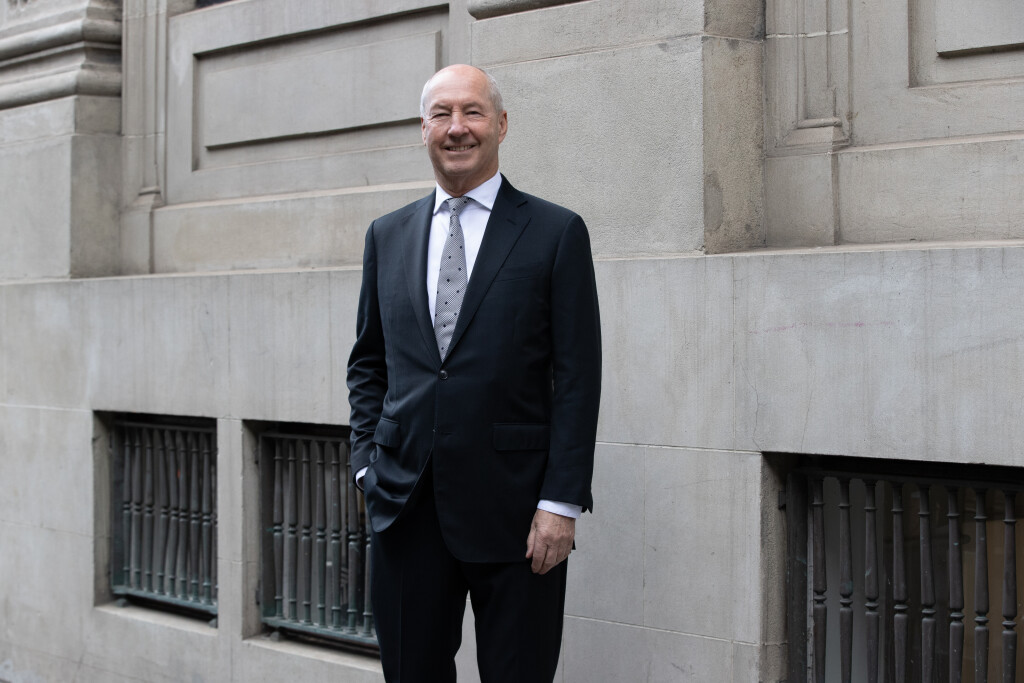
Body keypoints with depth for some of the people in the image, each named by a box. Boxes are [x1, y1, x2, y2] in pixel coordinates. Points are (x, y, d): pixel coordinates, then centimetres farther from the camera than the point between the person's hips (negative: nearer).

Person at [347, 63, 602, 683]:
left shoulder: (557, 233, -1)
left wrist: (561, 503, -11)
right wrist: (367, 462, 6)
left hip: (512, 511, -3)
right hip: (405, 509, 4)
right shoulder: (388, 236, 12)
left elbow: (578, 378, -5)